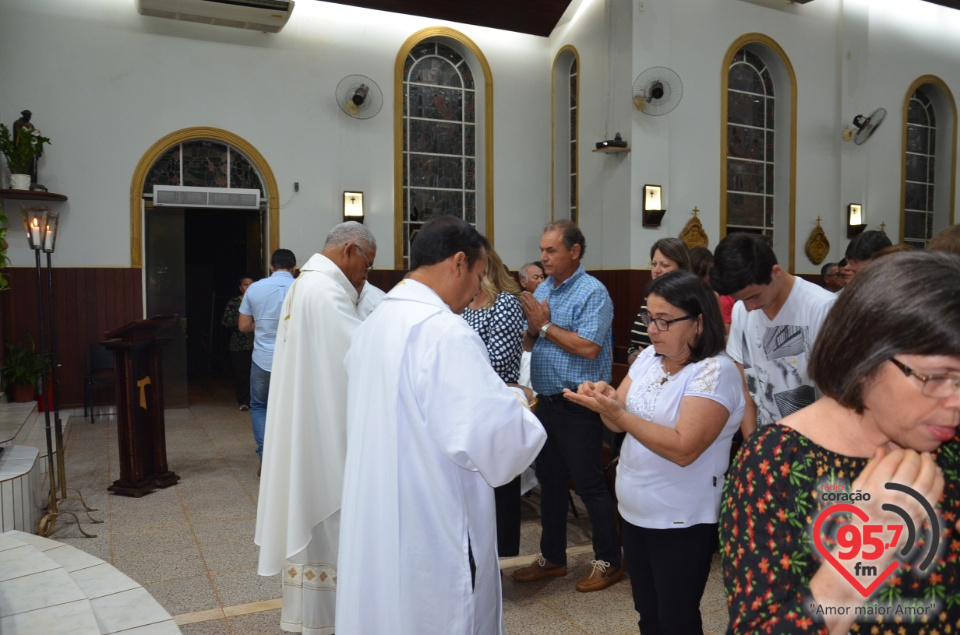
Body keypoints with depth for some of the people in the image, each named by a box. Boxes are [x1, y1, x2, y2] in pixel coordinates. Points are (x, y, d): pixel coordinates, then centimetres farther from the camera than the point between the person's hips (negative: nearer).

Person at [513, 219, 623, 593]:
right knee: (550, 480, 16)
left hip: (578, 405, -8)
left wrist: (546, 325, -15)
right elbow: (527, 344, 13)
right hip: (546, 401, 8)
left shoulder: (593, 293, -12)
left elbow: (589, 348, -23)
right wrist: (532, 328, -9)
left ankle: (608, 561, 20)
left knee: (588, 483, 2)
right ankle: (552, 558, 31)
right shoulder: (542, 290, 12)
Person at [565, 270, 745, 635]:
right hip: (634, 510, 7)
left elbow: (683, 449, -27)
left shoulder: (716, 371, -19)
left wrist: (618, 412, -30)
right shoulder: (649, 357, 3)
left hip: (682, 521, -7)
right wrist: (604, 400, -18)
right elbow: (620, 423, 3)